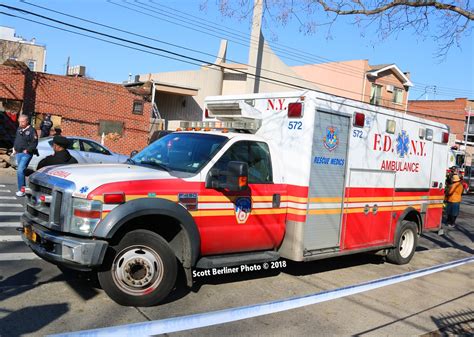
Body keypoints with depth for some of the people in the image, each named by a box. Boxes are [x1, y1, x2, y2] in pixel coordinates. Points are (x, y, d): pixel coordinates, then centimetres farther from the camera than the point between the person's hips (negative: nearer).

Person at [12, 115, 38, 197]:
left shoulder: (31, 130, -12)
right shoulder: (19, 129, 11)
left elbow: (34, 143, -15)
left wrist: (27, 150, -17)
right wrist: (14, 148, 13)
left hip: (26, 154, -8)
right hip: (18, 153, 8)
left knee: (20, 171, -15)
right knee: (20, 170, 13)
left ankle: (21, 190, -10)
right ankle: (23, 187, 25)